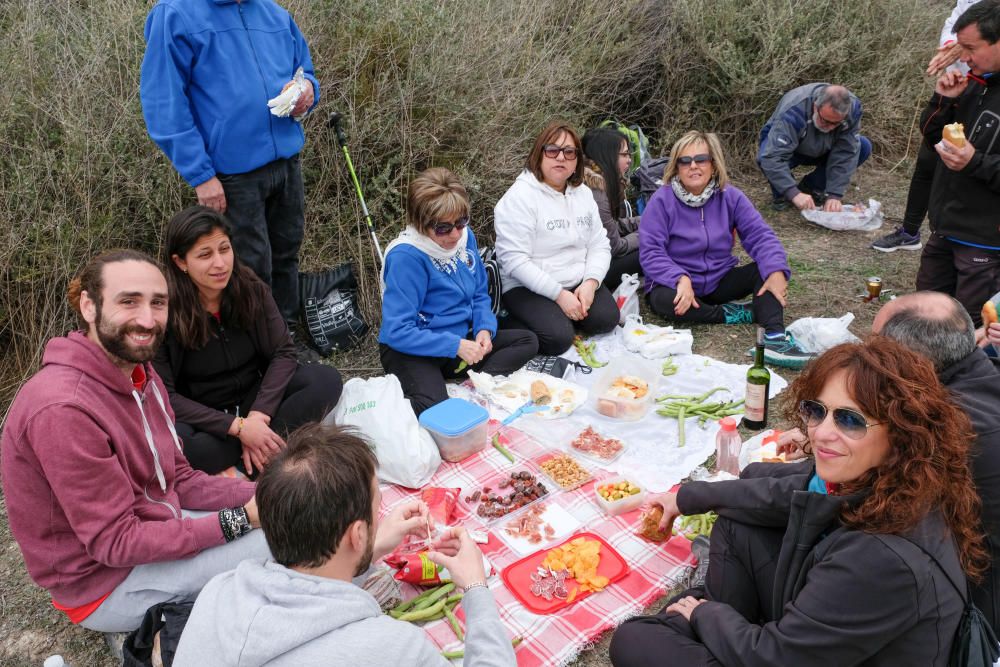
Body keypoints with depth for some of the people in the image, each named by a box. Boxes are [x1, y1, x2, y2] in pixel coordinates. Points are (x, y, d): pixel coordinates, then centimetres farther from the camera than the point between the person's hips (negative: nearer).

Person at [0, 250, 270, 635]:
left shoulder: (140, 375, 4)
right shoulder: (64, 408, -28)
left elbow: (180, 480, 4)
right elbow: (115, 543, -25)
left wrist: (261, 496, -11)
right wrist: (239, 520, -25)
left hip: (154, 527, 9)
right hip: (103, 581, -9)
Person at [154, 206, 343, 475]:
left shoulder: (252, 290, -7)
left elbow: (283, 352, -7)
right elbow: (164, 395, -19)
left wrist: (258, 415, -22)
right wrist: (237, 426, -27)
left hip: (254, 401, 4)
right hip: (200, 419, -3)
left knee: (326, 379, -20)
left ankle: (253, 459, -25)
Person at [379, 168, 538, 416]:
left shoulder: (465, 236, 0)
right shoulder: (406, 256, -22)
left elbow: (479, 295, 12)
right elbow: (397, 331, -23)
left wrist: (485, 329, -9)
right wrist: (455, 346, -26)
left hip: (462, 338, 8)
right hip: (412, 349, -8)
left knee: (527, 341, -5)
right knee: (432, 405, -37)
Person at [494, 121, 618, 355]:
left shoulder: (583, 193, 9)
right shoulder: (520, 197, -14)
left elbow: (600, 245, 7)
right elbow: (514, 261, -20)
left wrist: (590, 282, -13)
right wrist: (559, 294, -22)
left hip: (579, 283, 6)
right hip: (528, 288, -6)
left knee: (606, 318, -18)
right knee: (557, 338, -27)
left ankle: (562, 315, 8)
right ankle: (510, 325, 0)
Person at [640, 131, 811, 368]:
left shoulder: (730, 196, -1)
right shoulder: (662, 200, -11)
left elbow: (760, 236, -8)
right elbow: (651, 251, -18)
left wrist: (776, 271, -27)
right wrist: (681, 279, -35)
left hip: (719, 282, 4)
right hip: (676, 283, -4)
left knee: (767, 266, -17)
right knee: (663, 300, -37)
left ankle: (774, 336, -33)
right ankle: (728, 314, -17)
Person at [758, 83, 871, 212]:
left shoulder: (852, 107, -26)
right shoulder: (793, 111, -39)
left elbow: (846, 154, -25)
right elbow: (772, 157, -46)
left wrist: (834, 195, -33)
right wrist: (794, 193, -54)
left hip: (820, 151, 4)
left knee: (864, 147, -18)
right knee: (765, 157, -37)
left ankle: (811, 186, -2)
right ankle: (780, 193, -5)